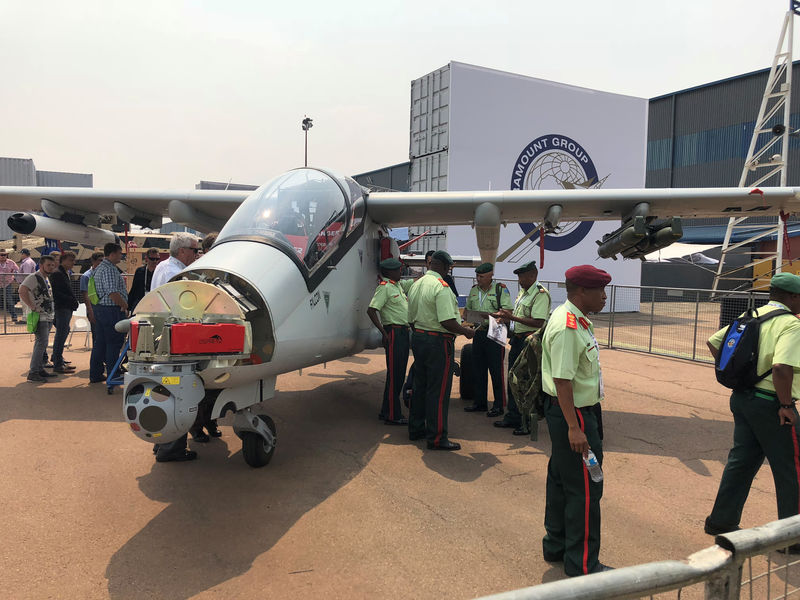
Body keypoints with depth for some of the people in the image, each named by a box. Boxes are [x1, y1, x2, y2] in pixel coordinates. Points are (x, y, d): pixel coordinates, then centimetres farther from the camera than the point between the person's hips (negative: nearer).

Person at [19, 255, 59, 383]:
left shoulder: (47, 279, 19)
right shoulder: (33, 277, -10)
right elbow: (22, 291, -24)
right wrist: (32, 307, -23)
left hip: (48, 317, 9)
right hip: (39, 316, -9)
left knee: (42, 343, 12)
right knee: (41, 343, -13)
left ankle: (40, 369, 18)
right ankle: (33, 373, -10)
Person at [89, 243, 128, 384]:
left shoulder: (99, 268, 18)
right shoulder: (110, 269, -16)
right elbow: (113, 293, -24)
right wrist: (126, 306, -14)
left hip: (99, 308, 11)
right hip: (112, 310, -10)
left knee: (100, 343, 15)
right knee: (114, 343, -3)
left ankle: (95, 374, 21)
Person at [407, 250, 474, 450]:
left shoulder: (416, 285, 9)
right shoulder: (441, 287, -18)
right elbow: (447, 322, -23)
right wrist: (466, 331, -8)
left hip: (417, 337, 9)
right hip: (438, 342, -9)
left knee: (420, 385, 19)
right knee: (438, 390, -1)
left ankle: (416, 428, 30)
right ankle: (436, 438, 6)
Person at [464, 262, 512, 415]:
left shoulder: (500, 289, -4)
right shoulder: (473, 290, 14)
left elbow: (508, 311, -12)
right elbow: (468, 310, 23)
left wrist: (490, 315, -24)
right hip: (478, 333, 6)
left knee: (496, 371, -3)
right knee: (478, 370, 11)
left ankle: (499, 406, 6)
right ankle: (480, 403, 23)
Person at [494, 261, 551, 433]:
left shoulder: (541, 294, -15)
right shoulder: (522, 293, 15)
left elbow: (538, 322, -23)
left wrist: (511, 317, -23)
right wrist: (506, 316, 2)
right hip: (517, 340, 10)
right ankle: (512, 417, 27)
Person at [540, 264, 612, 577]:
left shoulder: (576, 320, 9)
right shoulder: (567, 329, -25)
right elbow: (562, 380, -27)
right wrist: (573, 427, -27)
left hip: (578, 411, 11)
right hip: (573, 413, -11)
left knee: (561, 480, 20)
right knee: (585, 489, 1)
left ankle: (556, 546, 36)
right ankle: (582, 564, 15)